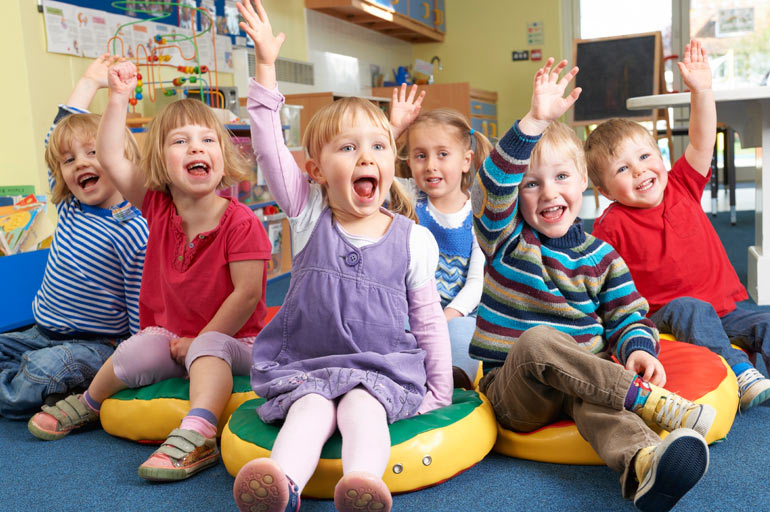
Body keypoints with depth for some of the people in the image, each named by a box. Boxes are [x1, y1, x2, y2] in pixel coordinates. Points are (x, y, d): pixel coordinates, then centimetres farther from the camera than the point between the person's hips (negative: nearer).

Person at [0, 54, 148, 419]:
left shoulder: (133, 233, -18)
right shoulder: (69, 210, 3)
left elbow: (143, 313, -14)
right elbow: (58, 136, 13)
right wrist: (88, 82, 18)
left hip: (98, 345, -8)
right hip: (42, 334, 8)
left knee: (41, 373, -32)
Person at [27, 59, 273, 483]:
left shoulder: (241, 223, -20)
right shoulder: (159, 209, -3)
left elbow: (248, 292, -21)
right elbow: (109, 157, -2)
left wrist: (199, 339, -16)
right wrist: (118, 98, -8)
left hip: (230, 339, -4)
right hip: (171, 336, 5)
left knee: (208, 349, -34)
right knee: (136, 352, -18)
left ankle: (196, 433, -43)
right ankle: (88, 403, 11)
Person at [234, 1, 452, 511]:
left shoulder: (412, 239, 0)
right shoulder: (309, 215, 1)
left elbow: (429, 319, 6)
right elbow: (269, 147, -8)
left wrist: (440, 391, 5)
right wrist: (266, 66, -15)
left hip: (382, 365, 0)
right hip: (305, 363, 1)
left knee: (361, 405, -30)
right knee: (310, 408, -28)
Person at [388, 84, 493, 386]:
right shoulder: (410, 197, 2)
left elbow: (477, 281, -4)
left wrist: (448, 316, -18)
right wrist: (393, 129, -15)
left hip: (458, 314, -1)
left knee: (460, 331, -34)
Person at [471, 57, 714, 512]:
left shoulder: (600, 255, 10)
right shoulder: (506, 238, 0)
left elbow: (626, 314, 9)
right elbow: (493, 185, -18)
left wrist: (637, 348, -16)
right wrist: (536, 121, -29)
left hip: (585, 378, 2)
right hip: (514, 389, -1)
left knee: (595, 401, -35)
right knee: (537, 340, -36)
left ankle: (641, 464, -64)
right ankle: (651, 402, -34)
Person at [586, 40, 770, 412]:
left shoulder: (682, 187, 2)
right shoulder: (612, 225, -10)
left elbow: (702, 141, -7)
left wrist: (701, 89, -18)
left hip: (724, 304, 5)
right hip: (666, 314, -5)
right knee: (691, 309, -33)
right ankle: (739, 372, -37)